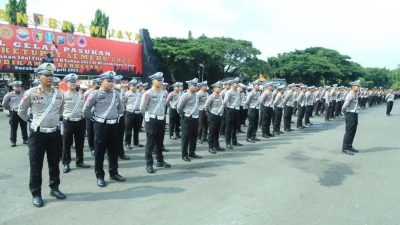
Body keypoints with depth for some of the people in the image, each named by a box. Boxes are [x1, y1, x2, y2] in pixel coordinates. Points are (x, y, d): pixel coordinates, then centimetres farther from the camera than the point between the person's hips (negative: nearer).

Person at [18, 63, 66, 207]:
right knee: (36, 165, 4)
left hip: (55, 133, 4)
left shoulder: (59, 94, 3)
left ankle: (54, 188, 29)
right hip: (37, 134, -3)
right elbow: (21, 111, 6)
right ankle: (36, 194, 17)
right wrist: (33, 121, 10)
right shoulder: (30, 93, -8)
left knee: (54, 163, 14)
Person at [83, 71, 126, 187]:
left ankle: (114, 173, 25)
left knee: (114, 150, 12)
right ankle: (99, 176, 13)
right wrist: (95, 117, 5)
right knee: (99, 151, 3)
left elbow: (121, 108, 20)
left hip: (114, 125, 5)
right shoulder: (95, 94, -9)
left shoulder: (116, 94, 6)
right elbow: (86, 110, -3)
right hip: (101, 125, -5)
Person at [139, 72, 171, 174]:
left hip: (162, 120, 7)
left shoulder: (163, 93, 9)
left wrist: (161, 115, 14)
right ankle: (149, 164, 8)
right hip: (152, 120, -6)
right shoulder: (148, 93, -12)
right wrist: (149, 115, 3)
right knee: (150, 143, 0)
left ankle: (160, 161, 27)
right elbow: (142, 108, -8)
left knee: (160, 142, 15)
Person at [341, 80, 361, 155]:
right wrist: (345, 114, -4)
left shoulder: (356, 95, 11)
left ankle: (349, 146, 25)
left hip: (355, 115, 9)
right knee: (349, 132, -5)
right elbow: (344, 107, -20)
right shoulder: (350, 95, -18)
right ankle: (345, 148, 1)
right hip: (350, 115, -9)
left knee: (353, 131, 14)